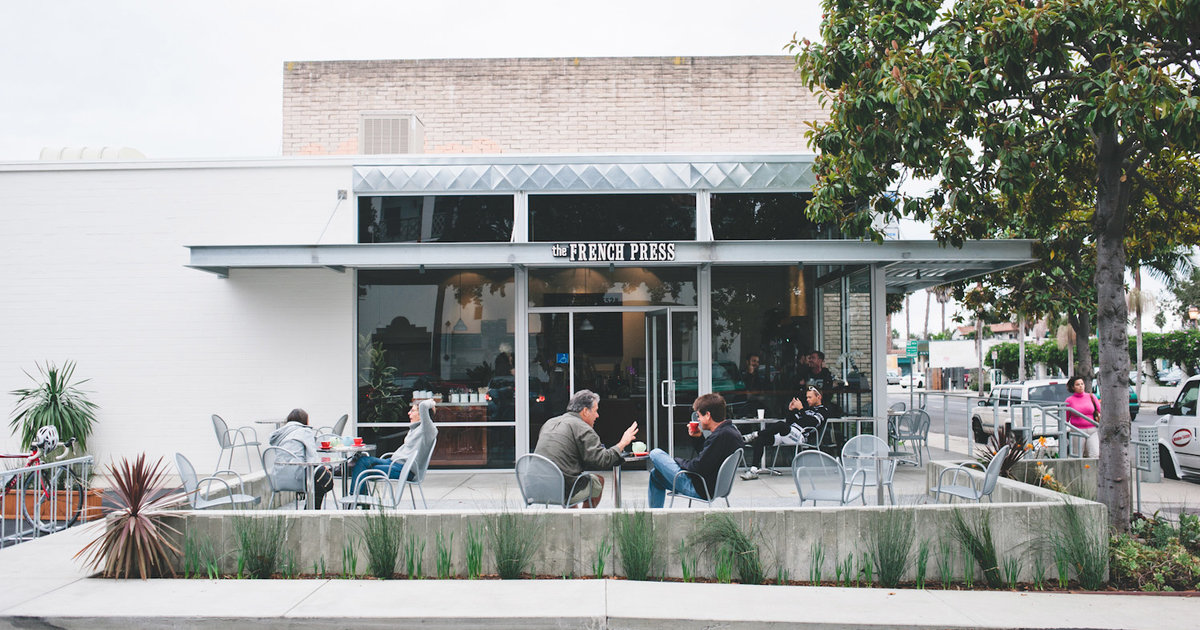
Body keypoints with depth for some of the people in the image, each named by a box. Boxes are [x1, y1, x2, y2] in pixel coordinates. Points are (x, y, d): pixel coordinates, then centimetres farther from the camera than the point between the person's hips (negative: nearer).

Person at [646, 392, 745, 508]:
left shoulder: (720, 436, -26)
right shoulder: (731, 430, 6)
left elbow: (698, 467, -25)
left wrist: (677, 460, -7)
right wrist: (699, 437, 5)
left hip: (700, 490, -10)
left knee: (655, 454, -2)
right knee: (656, 474, 23)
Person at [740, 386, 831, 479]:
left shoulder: (823, 411, 6)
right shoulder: (807, 408, 31)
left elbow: (809, 424, -14)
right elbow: (789, 422, 26)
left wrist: (800, 409, -11)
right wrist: (791, 410, 12)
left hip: (800, 436, -9)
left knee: (781, 425, -37)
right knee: (760, 439, -8)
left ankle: (754, 435, -25)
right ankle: (753, 470, -15)